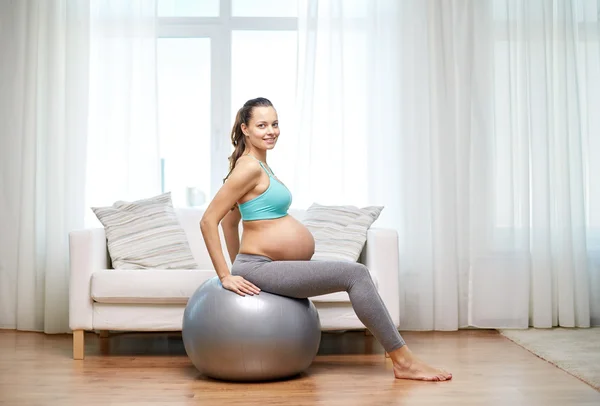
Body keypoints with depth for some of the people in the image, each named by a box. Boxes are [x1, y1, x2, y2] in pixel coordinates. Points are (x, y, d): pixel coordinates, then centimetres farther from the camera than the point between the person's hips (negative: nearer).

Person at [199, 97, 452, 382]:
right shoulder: (249, 167, -14)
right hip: (261, 268, -10)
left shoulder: (259, 166, 16)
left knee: (356, 274, 12)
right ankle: (403, 361, -5)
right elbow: (208, 221, -18)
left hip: (263, 267, 10)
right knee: (356, 274, -13)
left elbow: (229, 222, 21)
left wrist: (239, 265, 19)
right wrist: (226, 276, -17)